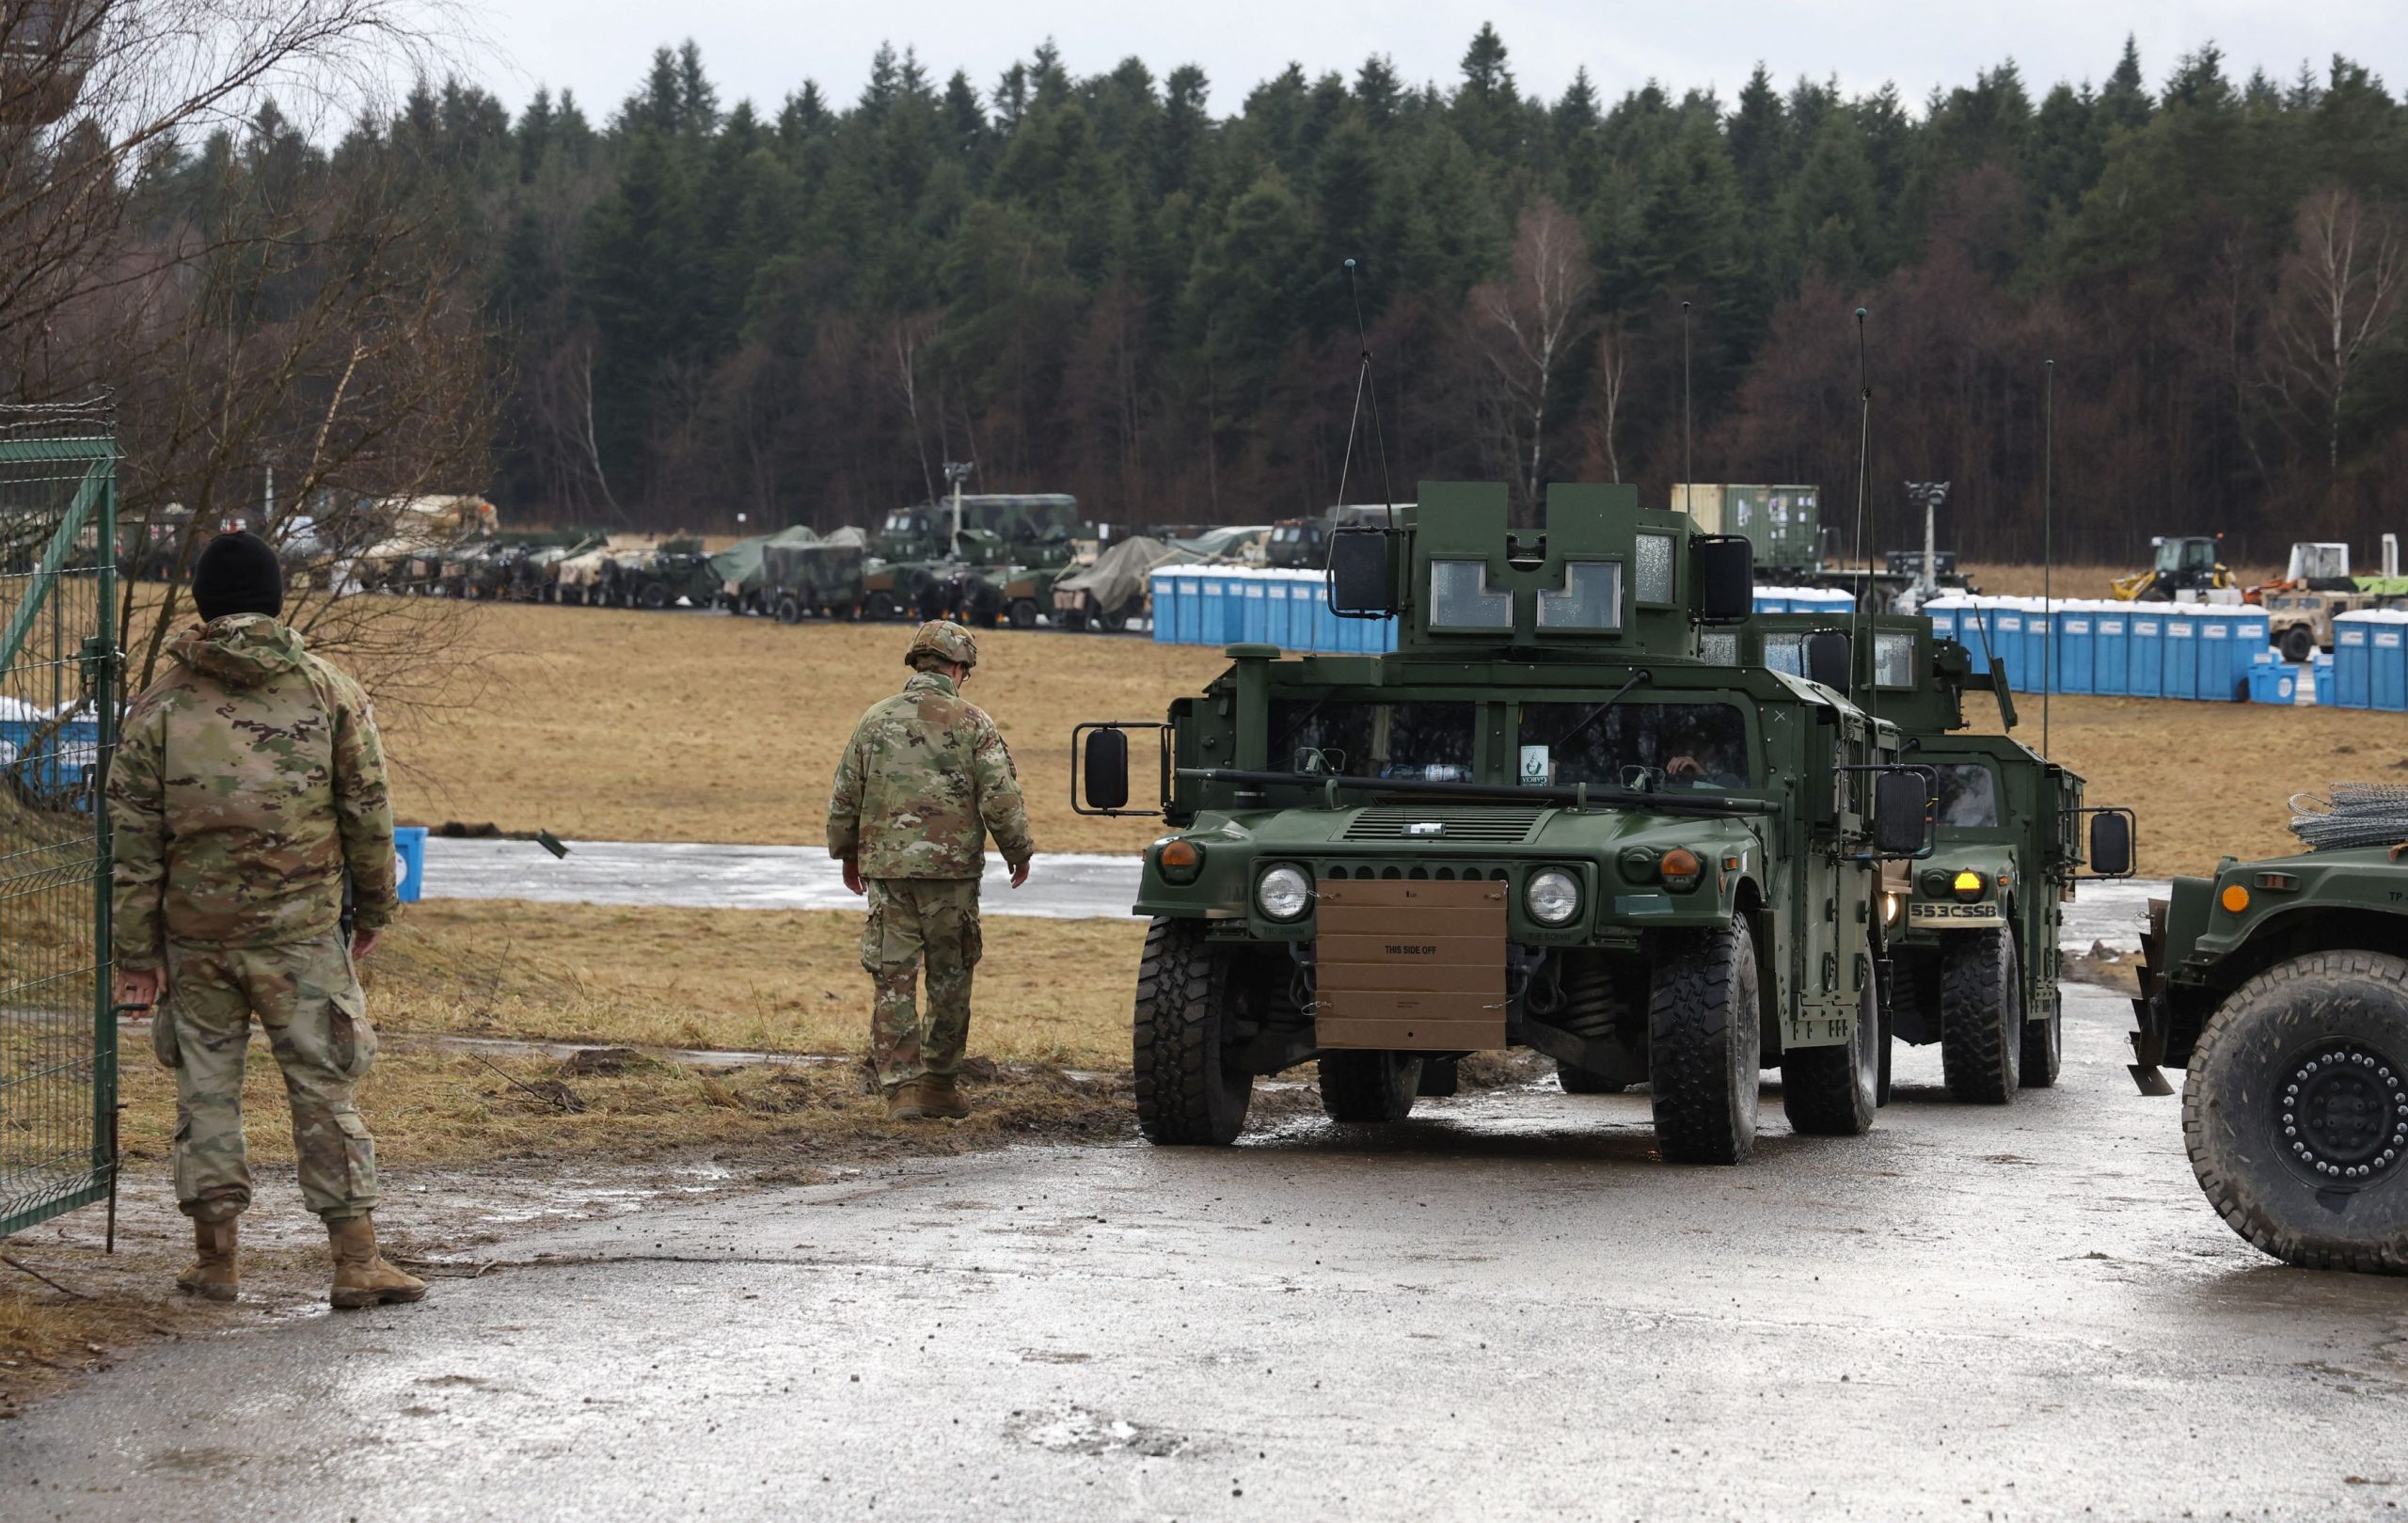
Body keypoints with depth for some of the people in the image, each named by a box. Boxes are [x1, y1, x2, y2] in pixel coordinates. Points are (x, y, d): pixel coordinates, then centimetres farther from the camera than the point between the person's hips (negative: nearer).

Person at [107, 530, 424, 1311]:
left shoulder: (160, 706, 1)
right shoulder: (331, 694, 0)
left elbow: (135, 837, 0)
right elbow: (368, 813, 3)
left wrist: (136, 950, 5)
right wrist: (374, 907, 17)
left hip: (194, 934, 1)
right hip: (302, 929, -1)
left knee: (205, 1086, 12)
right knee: (323, 1088, 3)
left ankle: (214, 1255, 14)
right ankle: (357, 1259, 0)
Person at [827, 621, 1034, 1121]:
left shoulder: (876, 719, 5)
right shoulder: (971, 723, -4)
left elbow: (844, 796, 10)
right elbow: (1001, 798, -7)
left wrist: (847, 854, 24)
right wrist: (1019, 852, 8)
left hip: (886, 870, 2)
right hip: (952, 869, -2)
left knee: (892, 980, 3)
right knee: (950, 979, 10)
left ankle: (901, 1088, -3)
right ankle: (939, 1084, 15)